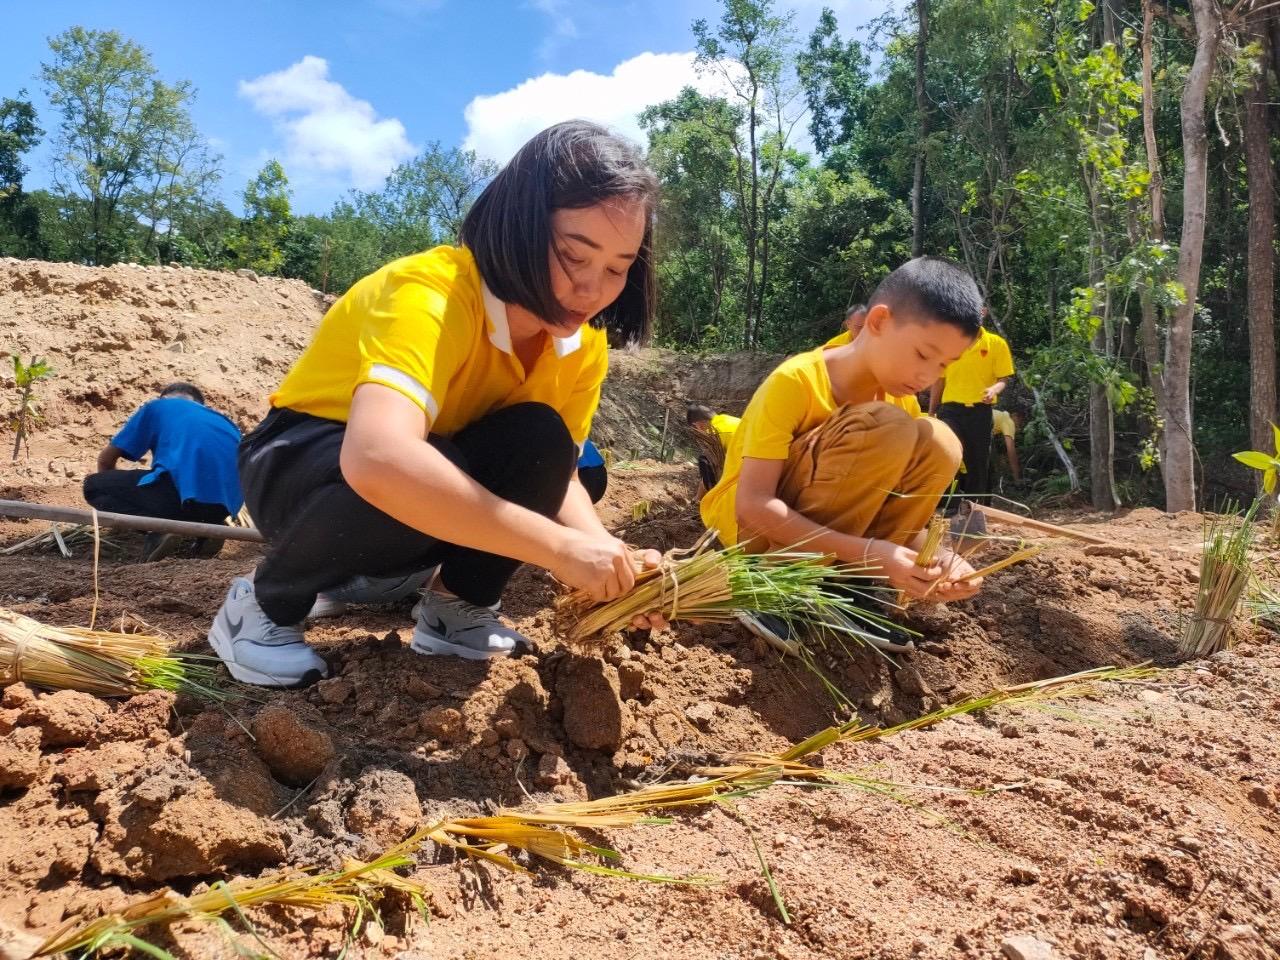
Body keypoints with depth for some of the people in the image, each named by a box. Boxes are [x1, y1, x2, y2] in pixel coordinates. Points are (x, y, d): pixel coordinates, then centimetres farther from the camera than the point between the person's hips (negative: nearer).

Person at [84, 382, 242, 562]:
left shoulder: (158, 406, 22)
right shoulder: (222, 421, 32)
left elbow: (105, 460, 26)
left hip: (186, 492, -5)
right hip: (226, 505, 5)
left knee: (93, 485, 16)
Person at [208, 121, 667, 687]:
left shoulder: (583, 343, -11)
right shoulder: (432, 295, -34)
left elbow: (558, 473, -9)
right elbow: (378, 461, -50)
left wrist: (608, 560, -30)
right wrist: (557, 547, -48)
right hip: (302, 465, -5)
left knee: (539, 442, -22)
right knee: (415, 488, -37)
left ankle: (456, 606, -1)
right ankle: (264, 604, -9)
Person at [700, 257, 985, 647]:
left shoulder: (896, 395, -1)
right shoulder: (794, 382, -22)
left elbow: (895, 503, 1)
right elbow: (754, 504, -28)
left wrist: (932, 555, -21)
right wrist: (868, 551, -34)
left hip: (827, 524, 6)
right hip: (751, 522, -6)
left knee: (936, 444, -14)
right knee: (886, 431, -28)